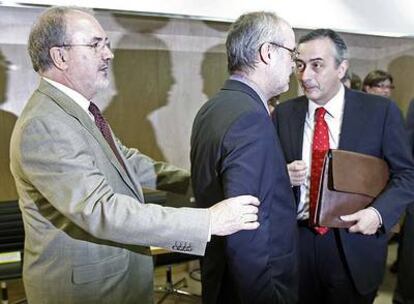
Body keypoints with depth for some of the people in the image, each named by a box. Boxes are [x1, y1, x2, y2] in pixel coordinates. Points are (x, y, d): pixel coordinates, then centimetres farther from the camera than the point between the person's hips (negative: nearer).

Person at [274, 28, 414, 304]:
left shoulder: (381, 111, -6)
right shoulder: (284, 113, 1)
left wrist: (379, 212, -18)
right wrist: (284, 175, -15)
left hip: (354, 244, -2)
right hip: (296, 241, 2)